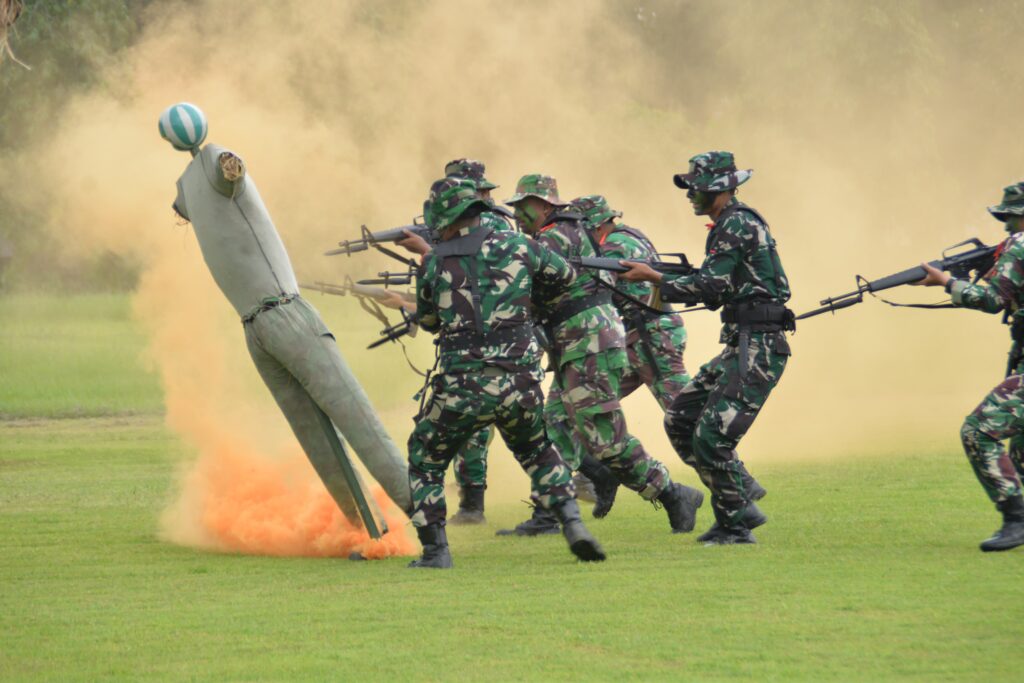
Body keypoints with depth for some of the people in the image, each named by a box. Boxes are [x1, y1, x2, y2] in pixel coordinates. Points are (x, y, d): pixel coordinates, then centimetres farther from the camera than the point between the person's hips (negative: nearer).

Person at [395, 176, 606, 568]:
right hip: (520, 385, 2)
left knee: (425, 462, 19)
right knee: (538, 454, 27)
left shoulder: (434, 264, 2)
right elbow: (565, 276, 22)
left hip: (461, 389, -2)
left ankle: (434, 550, 10)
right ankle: (572, 524, 7)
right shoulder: (516, 248, 5)